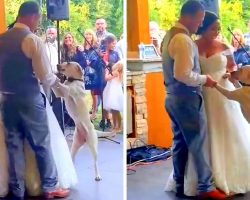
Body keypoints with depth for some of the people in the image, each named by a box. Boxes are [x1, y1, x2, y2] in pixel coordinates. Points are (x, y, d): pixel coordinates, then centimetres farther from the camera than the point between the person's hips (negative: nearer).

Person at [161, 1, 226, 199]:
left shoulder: (170, 35, 12)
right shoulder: (183, 40, -20)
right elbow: (183, 74, -26)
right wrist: (204, 79, -12)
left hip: (173, 97, 10)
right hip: (186, 98, -10)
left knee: (180, 142, 14)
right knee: (198, 142, -1)